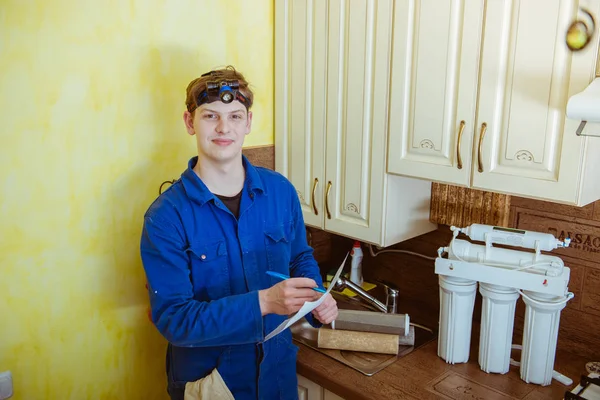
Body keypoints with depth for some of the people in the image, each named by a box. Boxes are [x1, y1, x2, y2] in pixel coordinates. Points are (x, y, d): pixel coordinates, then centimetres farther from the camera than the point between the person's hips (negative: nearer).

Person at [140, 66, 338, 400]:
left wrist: (318, 301, -12)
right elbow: (172, 317, -22)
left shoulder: (281, 191, -6)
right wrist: (263, 302, -33)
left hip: (278, 371, 4)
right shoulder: (166, 216, -18)